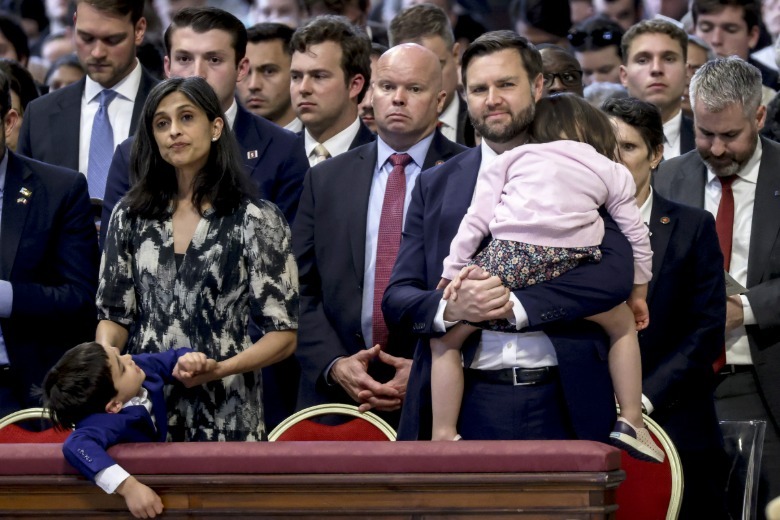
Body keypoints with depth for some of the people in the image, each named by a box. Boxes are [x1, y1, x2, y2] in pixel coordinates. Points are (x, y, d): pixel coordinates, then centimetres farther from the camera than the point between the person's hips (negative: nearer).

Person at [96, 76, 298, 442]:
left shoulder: (257, 220, -3)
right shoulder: (131, 216, 8)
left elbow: (282, 336, -5)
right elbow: (113, 314, 9)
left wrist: (218, 369, -20)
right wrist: (105, 354, -13)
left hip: (225, 416, -3)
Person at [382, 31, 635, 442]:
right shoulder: (434, 187, 11)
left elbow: (616, 273, -10)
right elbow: (396, 299, 6)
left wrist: (515, 305, -18)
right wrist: (449, 308, -16)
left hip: (561, 407, -1)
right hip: (467, 405, 1)